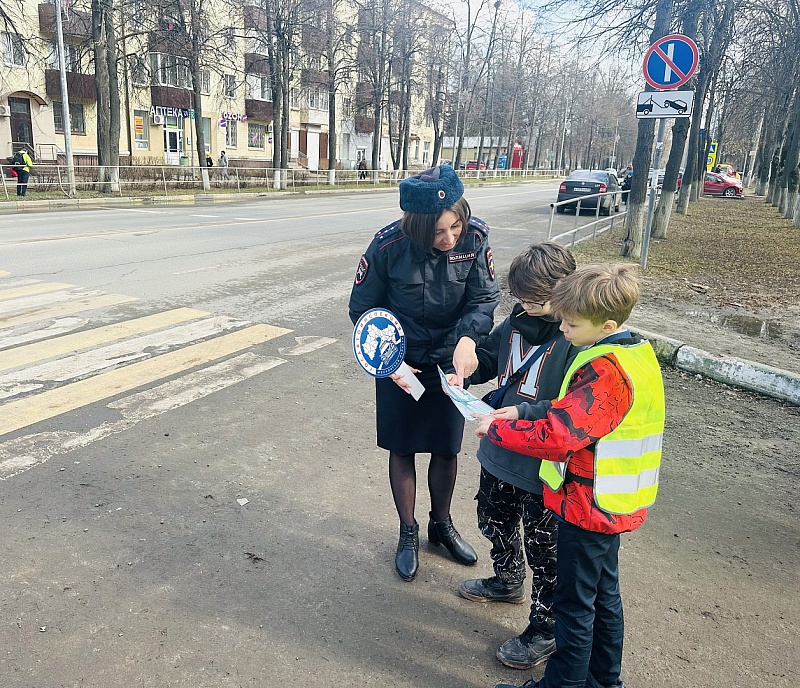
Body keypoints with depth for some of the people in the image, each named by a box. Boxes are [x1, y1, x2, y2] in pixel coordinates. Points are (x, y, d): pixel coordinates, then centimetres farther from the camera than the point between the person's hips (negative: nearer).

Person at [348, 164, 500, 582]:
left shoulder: (475, 238, -19)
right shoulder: (388, 246, -23)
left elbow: (484, 298, -13)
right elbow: (363, 308, -10)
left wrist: (468, 338, -33)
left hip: (450, 363, 2)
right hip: (400, 364, -2)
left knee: (446, 450, 14)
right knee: (402, 450, 12)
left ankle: (442, 525, 40)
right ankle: (408, 533, 34)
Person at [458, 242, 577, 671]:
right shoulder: (518, 320, -2)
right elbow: (488, 357, 13)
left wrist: (524, 413, -32)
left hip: (544, 467, -8)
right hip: (499, 456, 8)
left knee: (543, 549, 11)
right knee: (494, 522, 28)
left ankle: (545, 628, 33)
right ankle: (508, 581, 56)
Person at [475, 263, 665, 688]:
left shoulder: (604, 371, -28)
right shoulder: (637, 352, 4)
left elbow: (555, 439, -32)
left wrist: (495, 428, -19)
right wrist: (523, 413, 1)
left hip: (588, 506, -10)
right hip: (613, 502, 10)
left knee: (573, 604, 7)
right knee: (603, 593, 24)